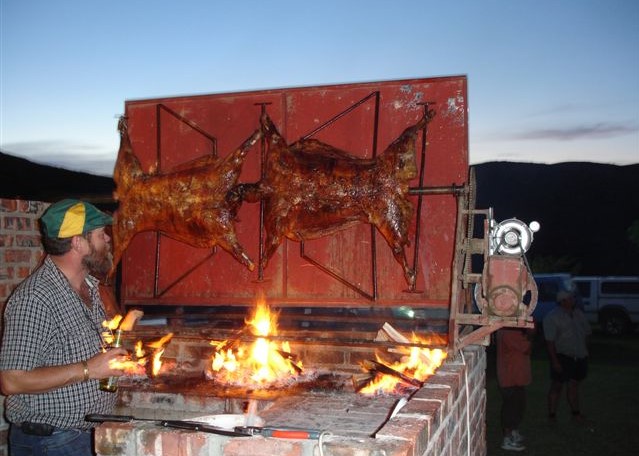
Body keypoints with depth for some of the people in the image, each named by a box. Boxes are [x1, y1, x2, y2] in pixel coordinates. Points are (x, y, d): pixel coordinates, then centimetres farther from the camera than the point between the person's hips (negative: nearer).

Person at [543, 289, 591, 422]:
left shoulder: (578, 313, 9)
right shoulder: (552, 317, -13)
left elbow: (586, 333, 19)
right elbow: (550, 341, -17)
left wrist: (585, 352, 14)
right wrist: (554, 361, -20)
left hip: (579, 356, 6)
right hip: (562, 356, -6)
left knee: (574, 385, 16)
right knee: (557, 386, 0)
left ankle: (576, 413, 27)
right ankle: (551, 415, 8)